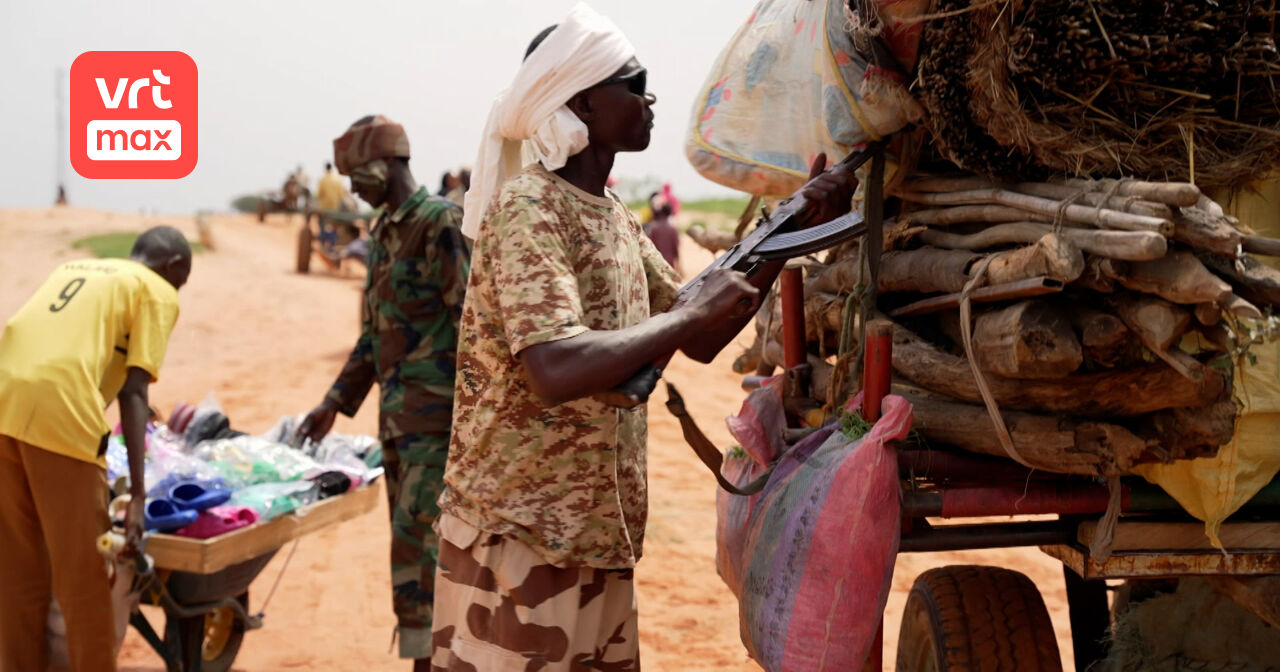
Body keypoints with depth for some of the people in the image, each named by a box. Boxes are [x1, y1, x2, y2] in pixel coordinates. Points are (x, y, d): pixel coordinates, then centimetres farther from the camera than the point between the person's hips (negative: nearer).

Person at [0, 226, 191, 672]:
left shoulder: (73, 269, 30)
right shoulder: (157, 292, 11)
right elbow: (133, 390, -1)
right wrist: (137, 494, -6)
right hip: (58, 410, -6)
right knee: (82, 577, 5)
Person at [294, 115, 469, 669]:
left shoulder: (442, 222, -11)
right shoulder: (382, 234, 16)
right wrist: (335, 403, 19)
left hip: (436, 412, -9)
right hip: (396, 411, 9)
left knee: (419, 538, -9)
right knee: (412, 538, 11)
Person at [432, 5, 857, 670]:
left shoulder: (617, 217, 12)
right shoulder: (528, 208, -16)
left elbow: (700, 340, 15)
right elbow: (557, 373, -29)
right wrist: (691, 312, -20)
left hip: (598, 535, 8)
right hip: (520, 539, -8)